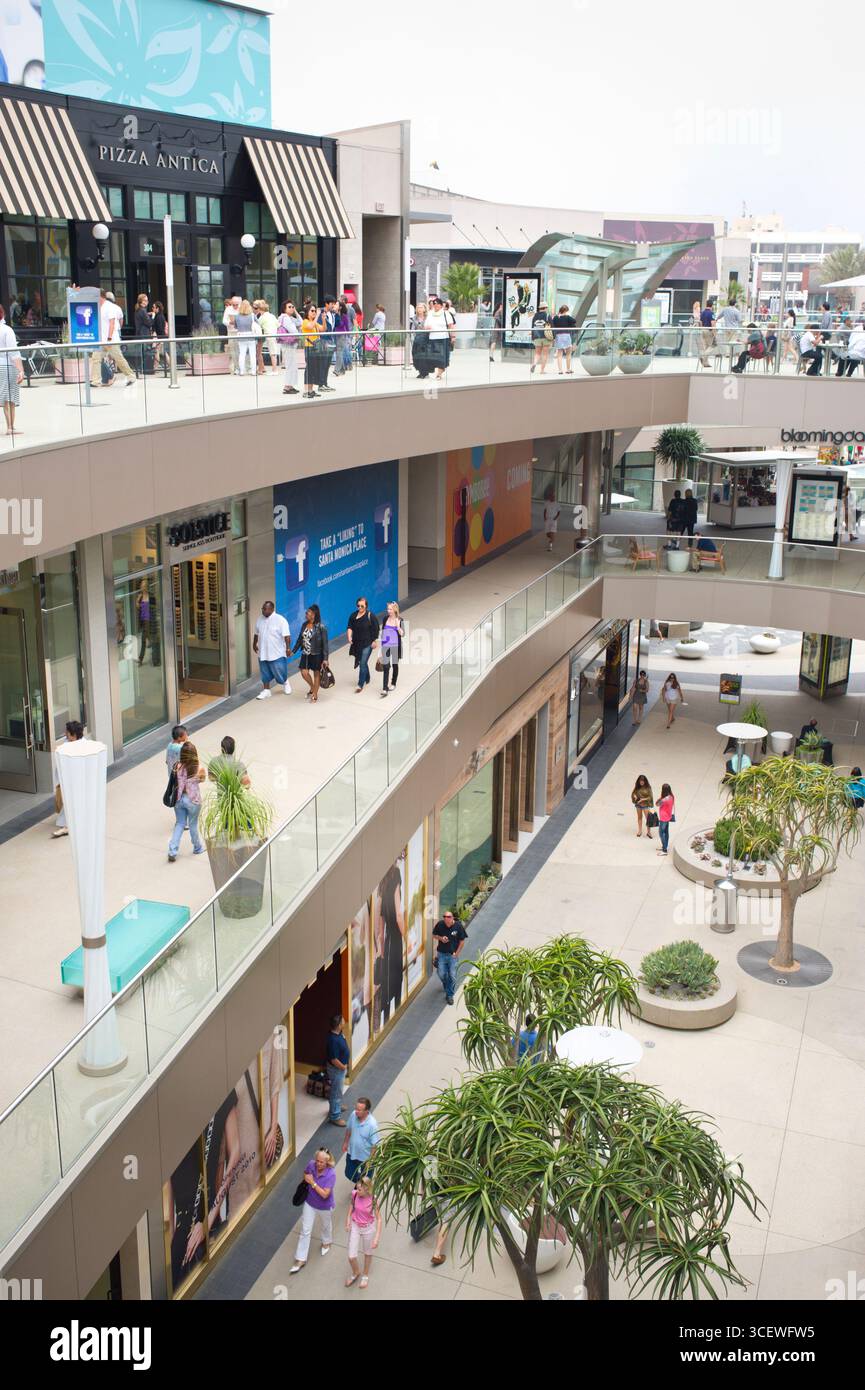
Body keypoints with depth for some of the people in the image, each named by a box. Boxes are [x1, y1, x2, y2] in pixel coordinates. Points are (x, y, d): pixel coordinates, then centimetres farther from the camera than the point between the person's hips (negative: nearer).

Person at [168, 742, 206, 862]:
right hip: (193, 800, -2)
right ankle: (197, 848, 38)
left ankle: (172, 851, 11)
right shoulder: (199, 769, -19)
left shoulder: (178, 767, -14)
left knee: (179, 824, 17)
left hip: (178, 798, 2)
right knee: (193, 825, 18)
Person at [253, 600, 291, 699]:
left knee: (279, 671, 3)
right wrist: (254, 644, 26)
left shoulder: (280, 620, -15)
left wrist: (288, 648, -23)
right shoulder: (260, 620, 5)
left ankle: (285, 683, 32)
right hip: (263, 653, 5)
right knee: (265, 673, 10)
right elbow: (257, 634, 20)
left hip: (277, 653, -5)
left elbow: (287, 636, -17)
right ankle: (266, 691, 20)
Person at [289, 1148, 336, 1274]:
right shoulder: (311, 1164, -22)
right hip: (310, 1203, 3)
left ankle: (326, 1242, 59)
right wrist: (306, 1180, -12)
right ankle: (300, 1259, 23)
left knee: (326, 1225, 27)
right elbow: (305, 1173, 4)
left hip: (325, 1206, -3)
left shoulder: (331, 1174, -34)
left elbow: (325, 1194, -34)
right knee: (305, 1230, 10)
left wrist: (312, 1183, -34)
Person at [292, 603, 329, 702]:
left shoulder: (321, 627, -16)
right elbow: (300, 639, 12)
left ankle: (315, 696, 20)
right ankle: (312, 688, 30)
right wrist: (293, 651, 12)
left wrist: (325, 658, -17)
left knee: (316, 674, 7)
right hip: (305, 654, 5)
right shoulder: (304, 625, 2)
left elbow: (325, 643, -14)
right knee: (304, 673, 1)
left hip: (316, 654, -5)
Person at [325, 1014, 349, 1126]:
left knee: (339, 1090, 29)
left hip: (340, 1067, 9)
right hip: (337, 1069, -9)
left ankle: (337, 1106, 51)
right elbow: (334, 1060, -28)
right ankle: (335, 1116, 22)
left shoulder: (338, 1033, -9)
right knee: (337, 1092, 7)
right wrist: (343, 1067, -17)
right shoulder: (334, 1040, -37)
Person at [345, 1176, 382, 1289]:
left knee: (367, 1253, 21)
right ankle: (355, 1273, 39)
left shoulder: (373, 1200, -29)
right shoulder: (354, 1194, -21)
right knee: (351, 1256, 5)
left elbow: (379, 1219, -20)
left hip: (368, 1228, -2)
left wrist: (377, 1238, -24)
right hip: (355, 1227, 2)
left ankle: (365, 1275, 49)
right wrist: (348, 1219, -3)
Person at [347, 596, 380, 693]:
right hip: (356, 644, 5)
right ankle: (367, 679, 39)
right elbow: (350, 627, 2)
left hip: (367, 644, -5)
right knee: (363, 662, 18)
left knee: (363, 663, -8)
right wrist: (349, 637, -14)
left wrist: (374, 641, -7)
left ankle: (360, 684, -3)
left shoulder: (371, 616, -10)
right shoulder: (353, 615, 3)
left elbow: (376, 630, -7)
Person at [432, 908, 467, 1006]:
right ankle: (445, 984, 40)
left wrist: (456, 953, -7)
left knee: (452, 976, -2)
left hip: (453, 955, -2)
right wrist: (441, 938, -15)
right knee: (441, 974, 6)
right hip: (441, 954, 2)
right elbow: (434, 935, 6)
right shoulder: (440, 925, -9)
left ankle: (450, 995, 14)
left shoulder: (458, 926, -14)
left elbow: (462, 941, -4)